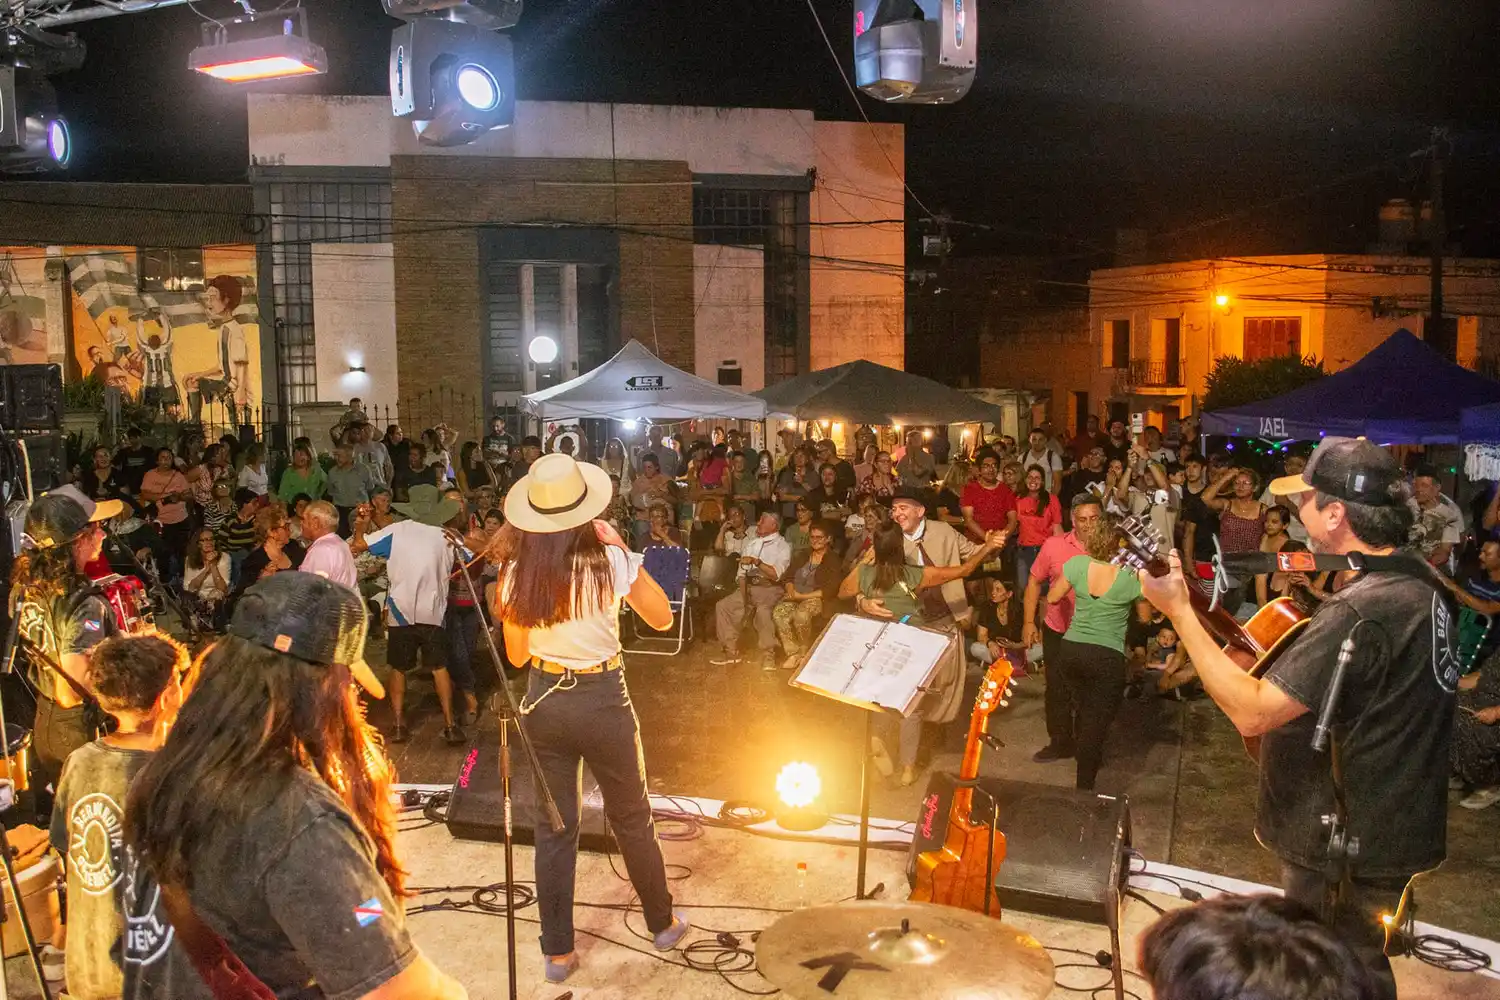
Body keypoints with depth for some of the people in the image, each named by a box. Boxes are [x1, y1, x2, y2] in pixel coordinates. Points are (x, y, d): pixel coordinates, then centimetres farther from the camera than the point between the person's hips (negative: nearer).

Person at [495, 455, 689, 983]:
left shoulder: (516, 573, -8)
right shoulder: (609, 561, -16)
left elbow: (516, 655, 3)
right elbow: (661, 619, -2)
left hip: (544, 701, 2)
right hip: (603, 701, -2)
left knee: (554, 827, 13)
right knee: (632, 819, 17)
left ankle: (557, 951, 20)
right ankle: (662, 923, 34)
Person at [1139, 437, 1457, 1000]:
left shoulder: (1361, 610, -29)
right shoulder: (1419, 584, 4)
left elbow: (1251, 712, -30)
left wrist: (1177, 611, -25)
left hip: (1345, 848, -9)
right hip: (1393, 825, 9)